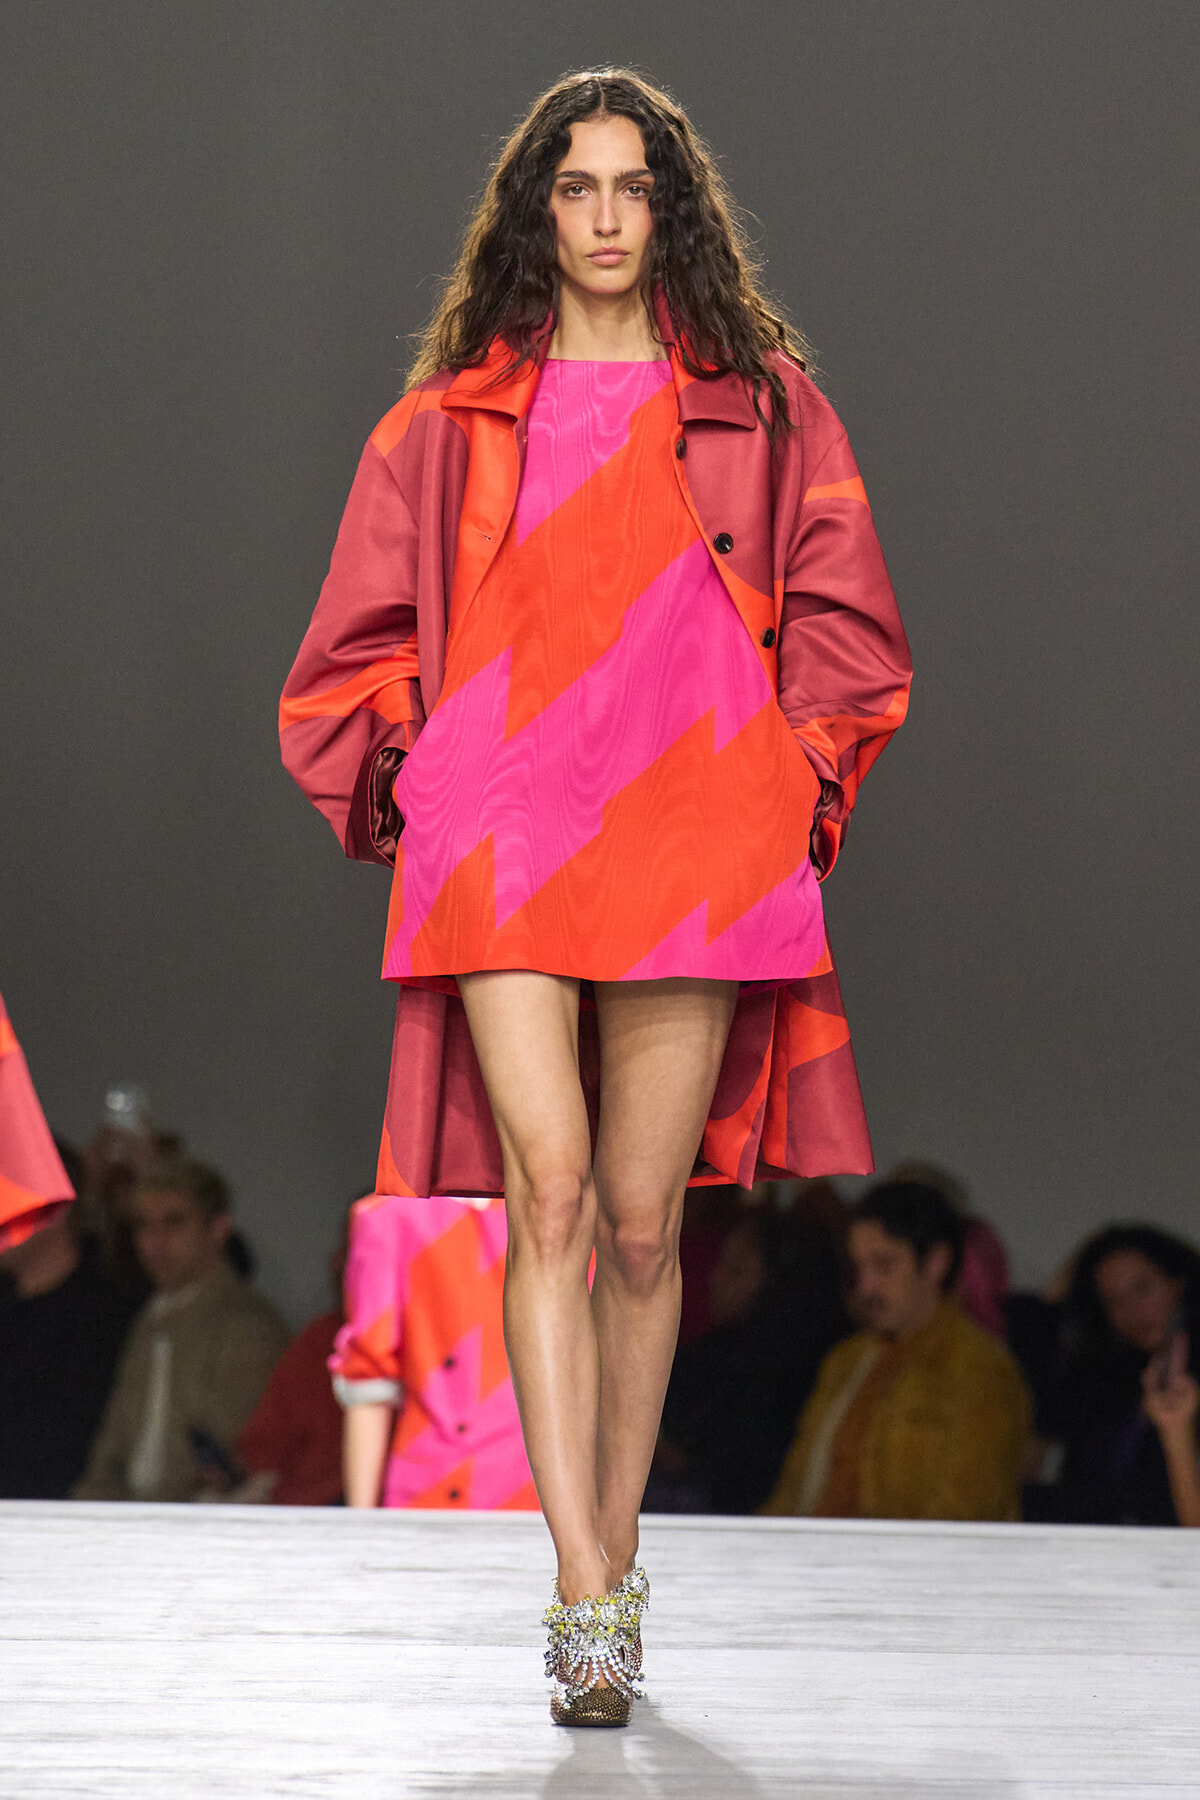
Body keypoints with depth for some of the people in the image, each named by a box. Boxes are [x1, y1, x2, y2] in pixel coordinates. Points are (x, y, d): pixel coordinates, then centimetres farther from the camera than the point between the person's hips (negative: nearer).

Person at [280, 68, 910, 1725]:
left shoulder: (761, 405, 11)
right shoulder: (456, 416, 13)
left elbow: (841, 622, 13)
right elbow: (370, 629, 17)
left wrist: (791, 781, 4)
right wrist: (404, 783, 6)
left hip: (690, 843, 0)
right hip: (500, 839, 0)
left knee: (641, 1221, 1)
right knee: (548, 1193, -14)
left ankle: (615, 1561, 16)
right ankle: (585, 1600, -19)